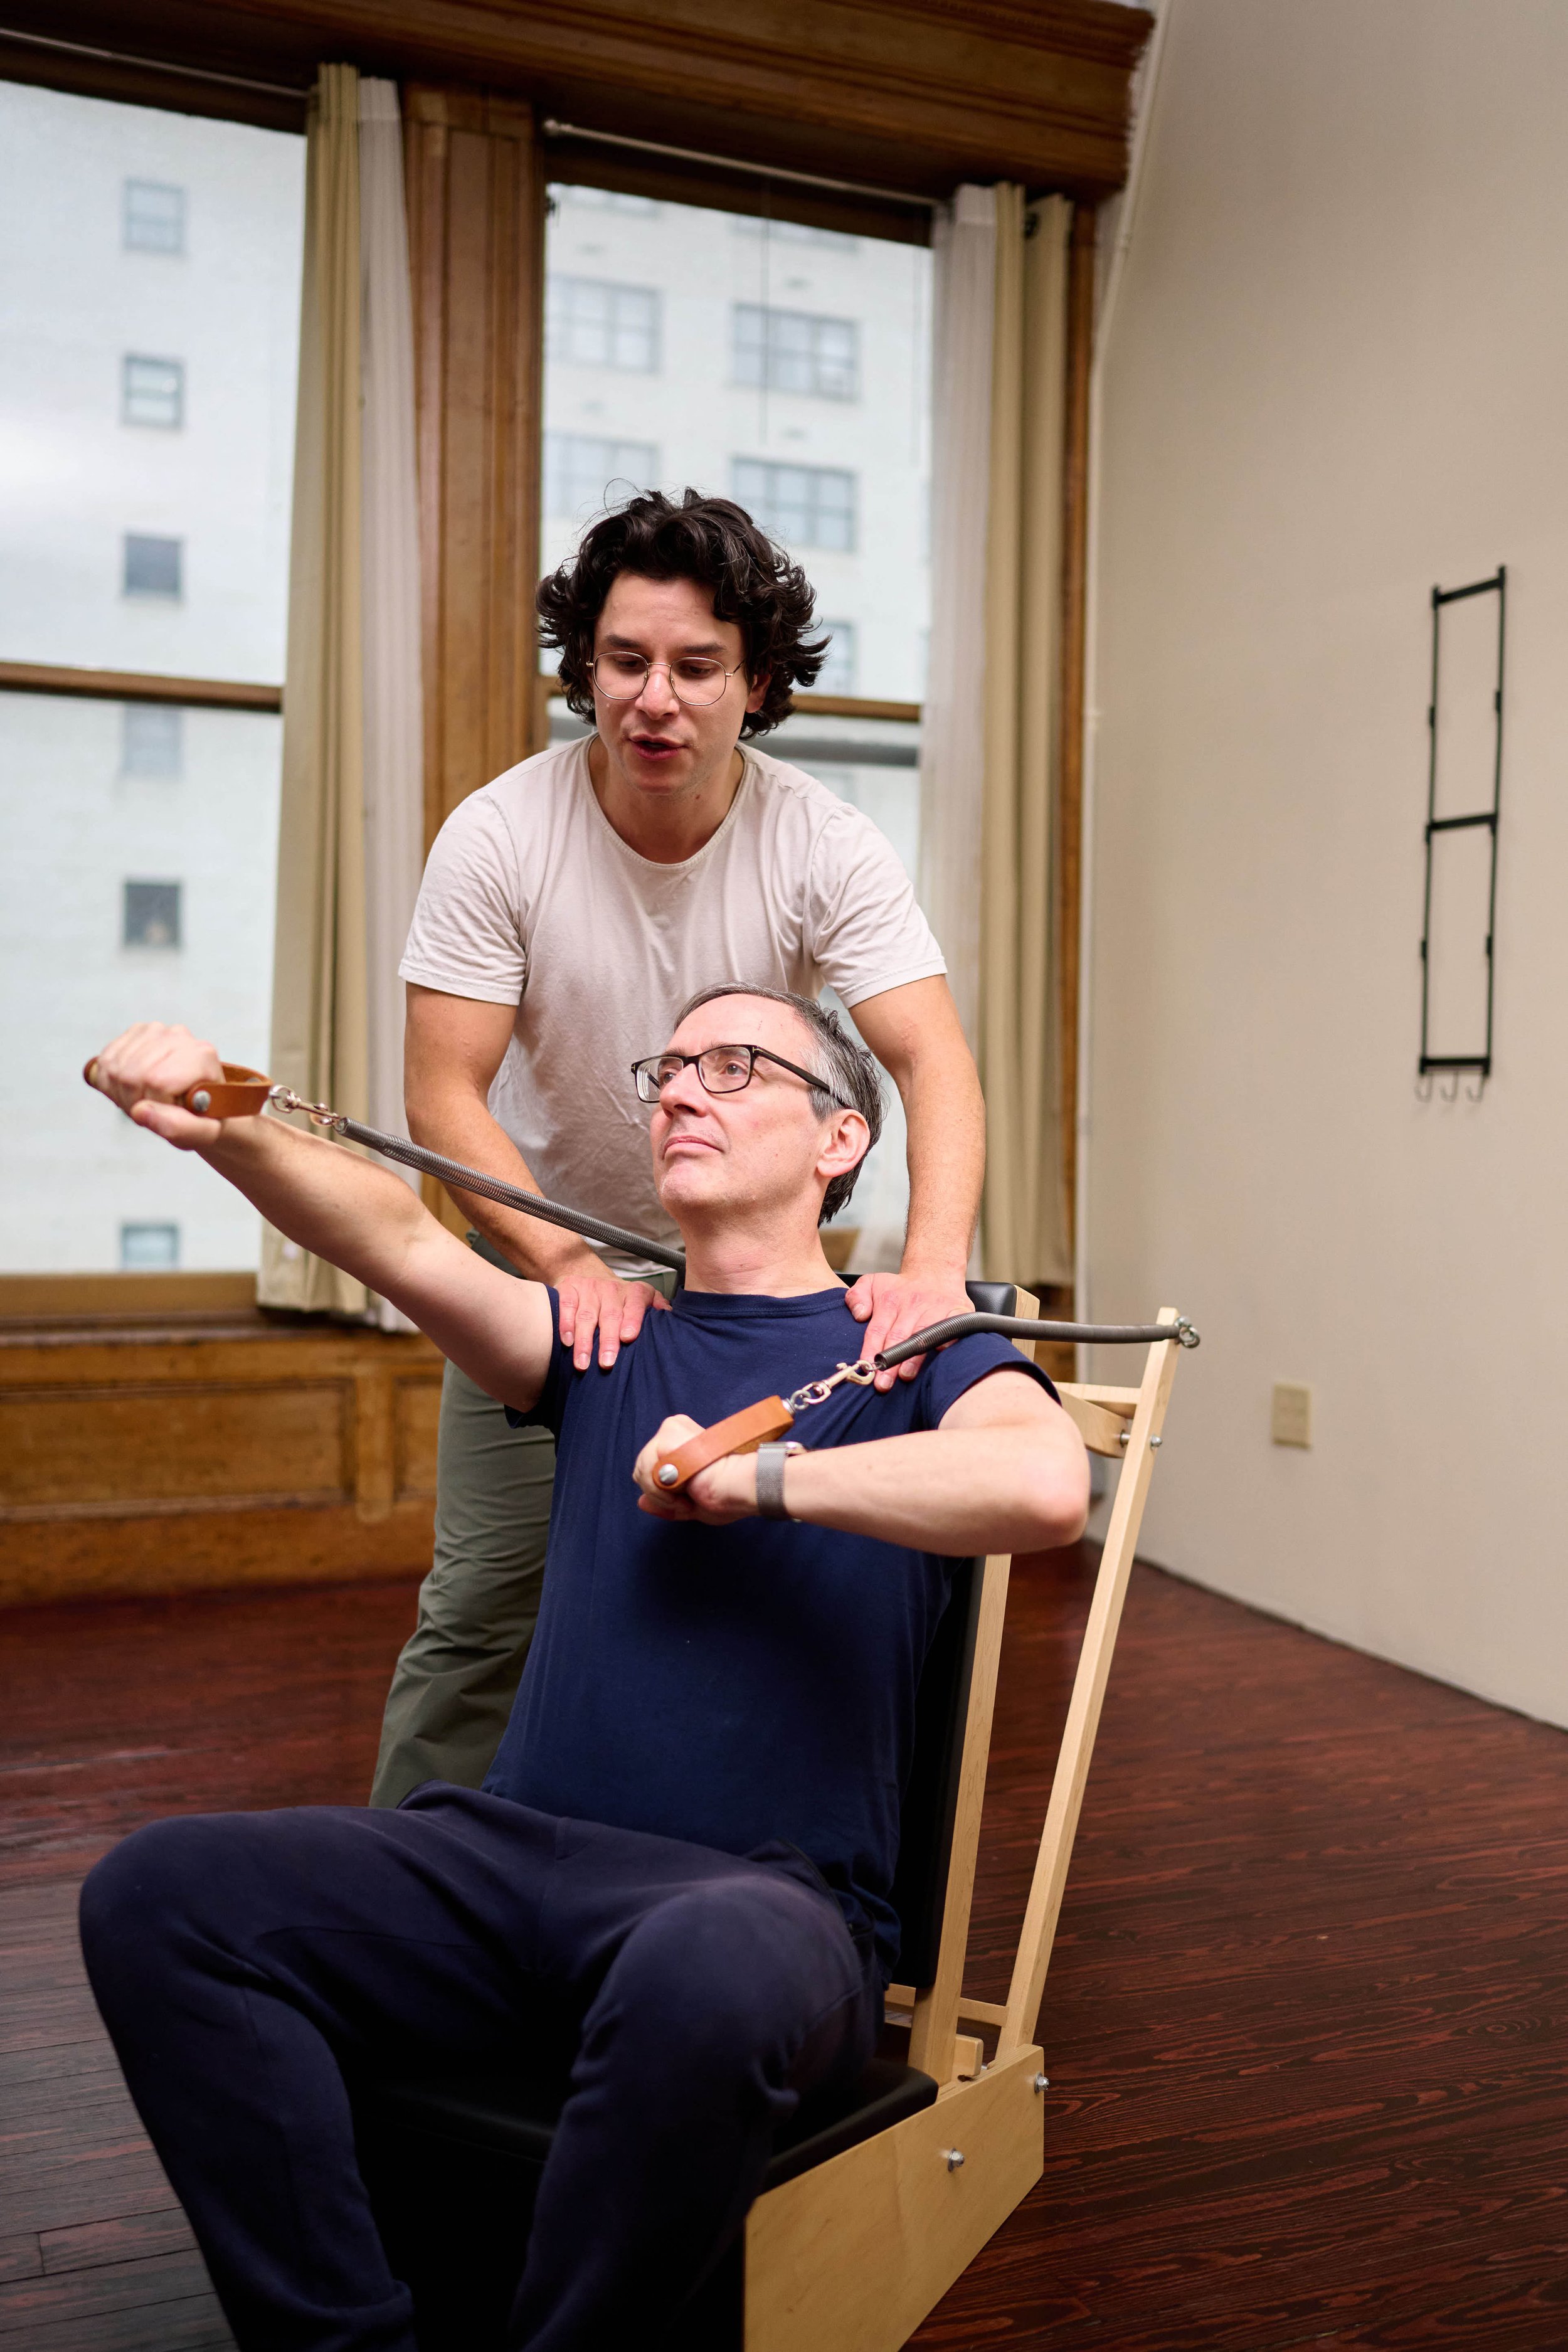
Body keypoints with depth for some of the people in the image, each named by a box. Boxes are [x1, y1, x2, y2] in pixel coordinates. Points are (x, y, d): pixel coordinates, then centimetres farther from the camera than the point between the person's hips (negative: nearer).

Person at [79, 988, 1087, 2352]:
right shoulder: (607, 1343, 19)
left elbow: (1046, 1488, -16)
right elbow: (405, 1242, 0)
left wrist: (756, 1473, -8)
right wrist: (217, 1127, -18)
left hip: (769, 1891, -4)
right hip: (511, 1846, 5)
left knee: (714, 1967, -39)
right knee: (157, 1893, -16)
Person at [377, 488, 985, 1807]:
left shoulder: (824, 847, -17)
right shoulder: (500, 836, -19)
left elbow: (934, 1064, -25)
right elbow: (444, 1097, -20)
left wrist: (934, 1267, -43)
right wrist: (571, 1266, -34)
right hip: (544, 1257, -1)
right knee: (484, 1605, 0)